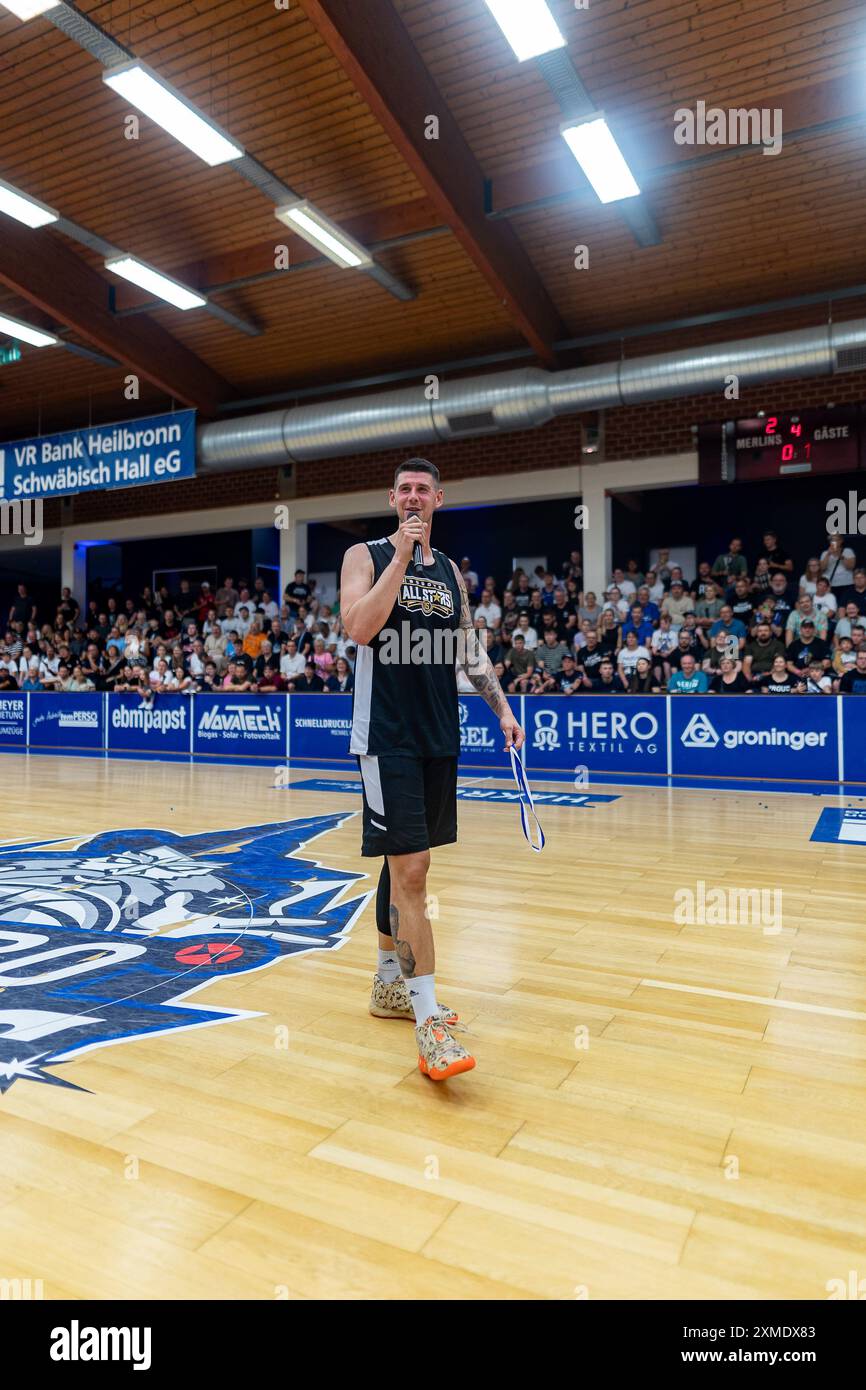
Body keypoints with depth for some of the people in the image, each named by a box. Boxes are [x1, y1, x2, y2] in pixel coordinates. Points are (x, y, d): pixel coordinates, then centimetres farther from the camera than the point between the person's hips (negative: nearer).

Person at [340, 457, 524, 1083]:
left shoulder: (450, 570, 15)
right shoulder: (366, 556, -1)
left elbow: (470, 648, 18)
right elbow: (359, 627, -18)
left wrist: (502, 708, 11)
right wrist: (401, 557, -16)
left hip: (439, 734, 6)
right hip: (387, 735, -6)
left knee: (405, 862, 15)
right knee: (411, 869, -11)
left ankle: (389, 981, 30)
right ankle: (428, 1021, -7)